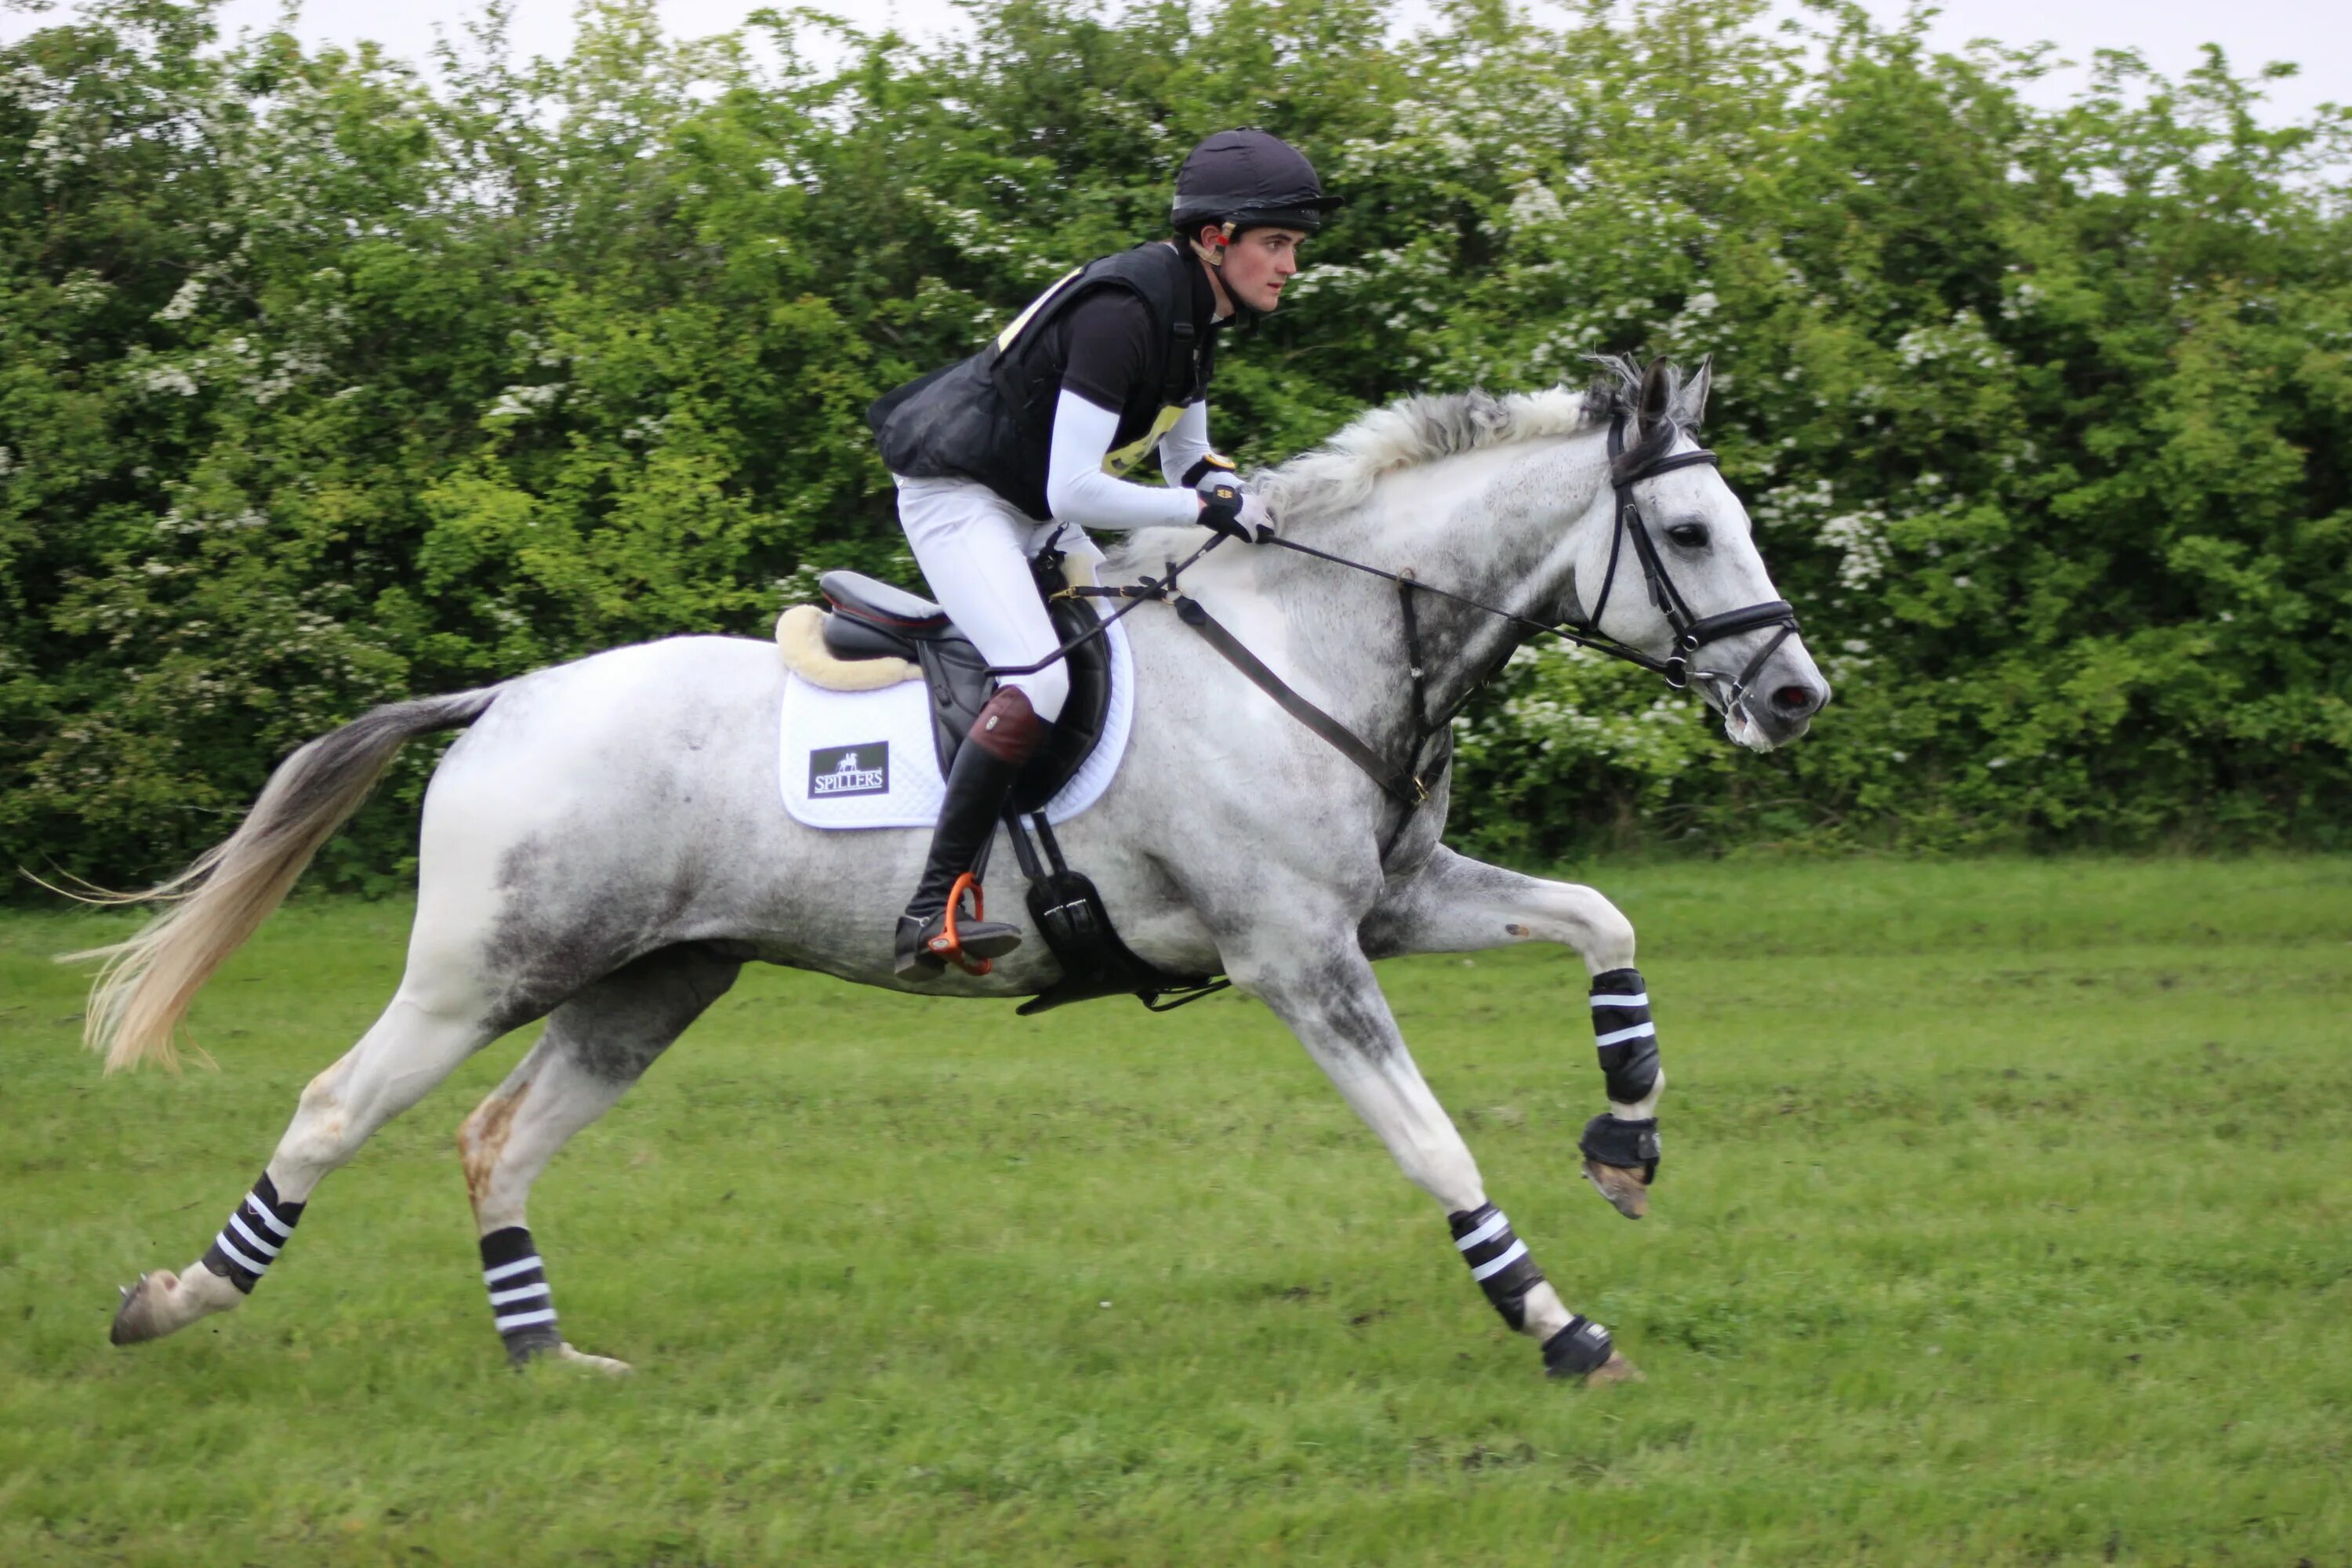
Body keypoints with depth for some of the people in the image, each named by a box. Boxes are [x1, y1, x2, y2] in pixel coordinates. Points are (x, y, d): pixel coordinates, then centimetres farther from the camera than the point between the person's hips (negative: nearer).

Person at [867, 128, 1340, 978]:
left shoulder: (1193, 315, 6)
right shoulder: (1123, 311, -25)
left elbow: (1188, 466, 16)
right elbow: (1075, 492, -29)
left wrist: (1256, 496, -5)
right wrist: (1208, 508, -23)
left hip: (1032, 521, 11)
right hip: (956, 498, -11)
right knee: (1042, 678, -28)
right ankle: (930, 912, -32)